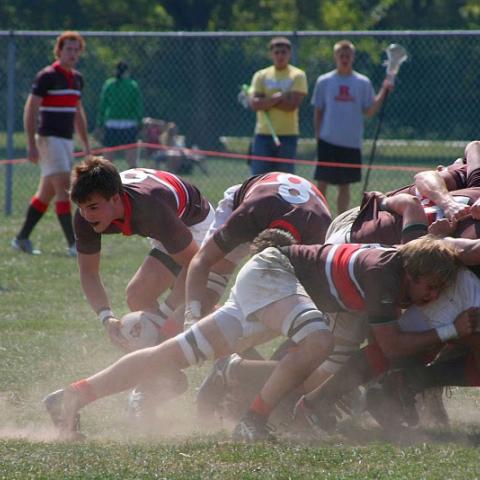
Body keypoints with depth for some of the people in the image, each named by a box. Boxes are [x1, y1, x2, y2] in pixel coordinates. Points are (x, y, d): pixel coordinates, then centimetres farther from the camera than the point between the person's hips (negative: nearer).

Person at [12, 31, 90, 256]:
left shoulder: (77, 78, 13)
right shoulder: (46, 76, -10)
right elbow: (30, 109, -12)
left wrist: (86, 143, 21)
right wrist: (31, 143, -17)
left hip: (67, 140, 8)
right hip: (49, 138, -8)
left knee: (46, 193, 11)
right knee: (63, 188, -14)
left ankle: (22, 238, 19)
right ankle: (73, 244, -16)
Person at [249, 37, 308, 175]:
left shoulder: (297, 76, 1)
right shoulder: (261, 76, 7)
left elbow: (292, 105, -12)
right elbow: (254, 104, -7)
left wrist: (266, 101, -9)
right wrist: (278, 97, -15)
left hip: (288, 136, -2)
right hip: (263, 134, 2)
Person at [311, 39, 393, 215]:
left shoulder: (363, 83, 4)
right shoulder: (324, 82, 3)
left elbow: (369, 111, 0)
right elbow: (318, 112, 7)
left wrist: (384, 91, -10)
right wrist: (317, 135, 0)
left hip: (351, 143, 1)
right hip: (328, 141, -1)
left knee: (344, 185, 6)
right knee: (322, 183, -5)